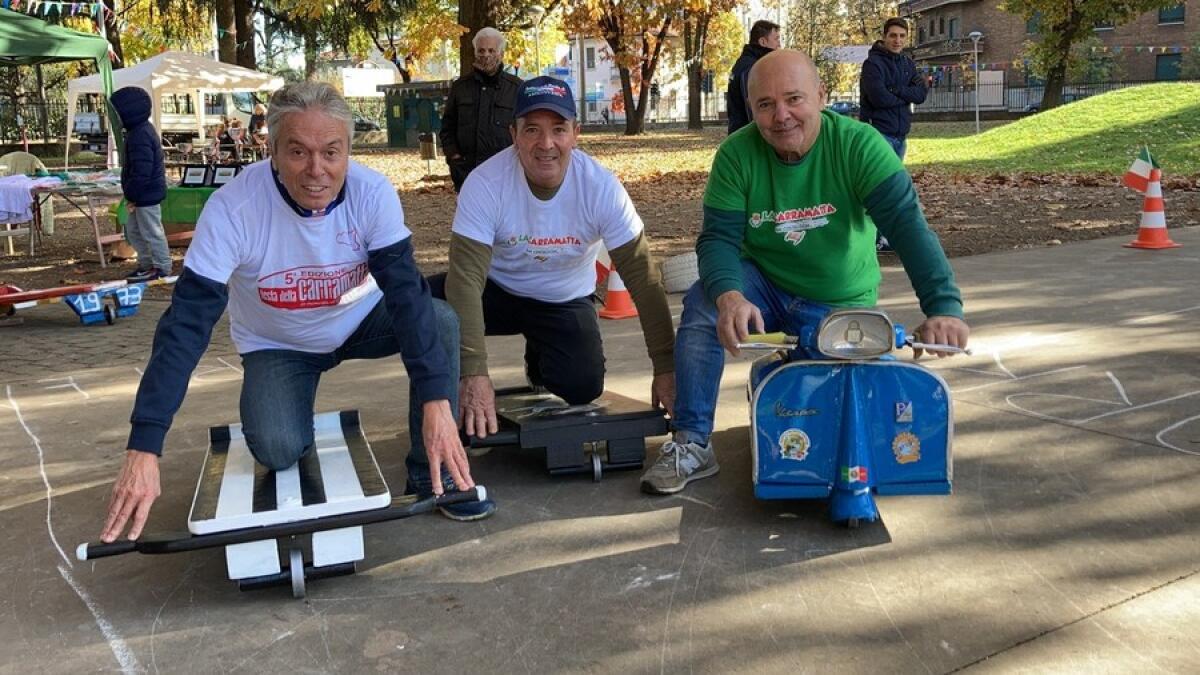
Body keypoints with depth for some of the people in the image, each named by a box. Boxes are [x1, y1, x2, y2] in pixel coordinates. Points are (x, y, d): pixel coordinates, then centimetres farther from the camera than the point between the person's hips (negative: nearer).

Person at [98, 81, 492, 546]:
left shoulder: (373, 193, -25)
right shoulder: (232, 208, -30)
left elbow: (406, 292, -29)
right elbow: (187, 323, -31)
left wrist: (437, 400, -41)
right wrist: (144, 449, -38)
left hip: (361, 321, 2)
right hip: (276, 346, -1)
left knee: (441, 321, -26)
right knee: (279, 450, -27)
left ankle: (432, 474, -10)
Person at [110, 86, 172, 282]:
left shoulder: (140, 136, -23)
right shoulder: (141, 129, 12)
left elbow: (141, 172, -27)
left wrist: (131, 194, -19)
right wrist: (131, 193, 18)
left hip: (146, 194, -11)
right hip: (144, 193, 11)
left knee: (151, 232, 0)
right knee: (133, 231, 19)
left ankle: (162, 268, 10)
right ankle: (146, 264, 29)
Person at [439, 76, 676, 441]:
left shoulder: (601, 187, -23)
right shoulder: (485, 184, -27)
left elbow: (643, 277, -19)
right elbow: (466, 277, -32)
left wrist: (666, 368, -21)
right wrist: (474, 374, -41)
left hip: (565, 300, 1)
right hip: (497, 290, -1)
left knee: (583, 386, -22)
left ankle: (540, 359, 17)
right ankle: (453, 403, 0)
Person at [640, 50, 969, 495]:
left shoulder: (858, 145, -20)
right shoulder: (737, 154, -15)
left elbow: (907, 225, -29)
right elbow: (719, 238, -20)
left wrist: (944, 307, -43)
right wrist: (729, 296, -43)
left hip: (840, 303, -1)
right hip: (764, 283, 1)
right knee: (703, 305, -29)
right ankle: (691, 444, -18)